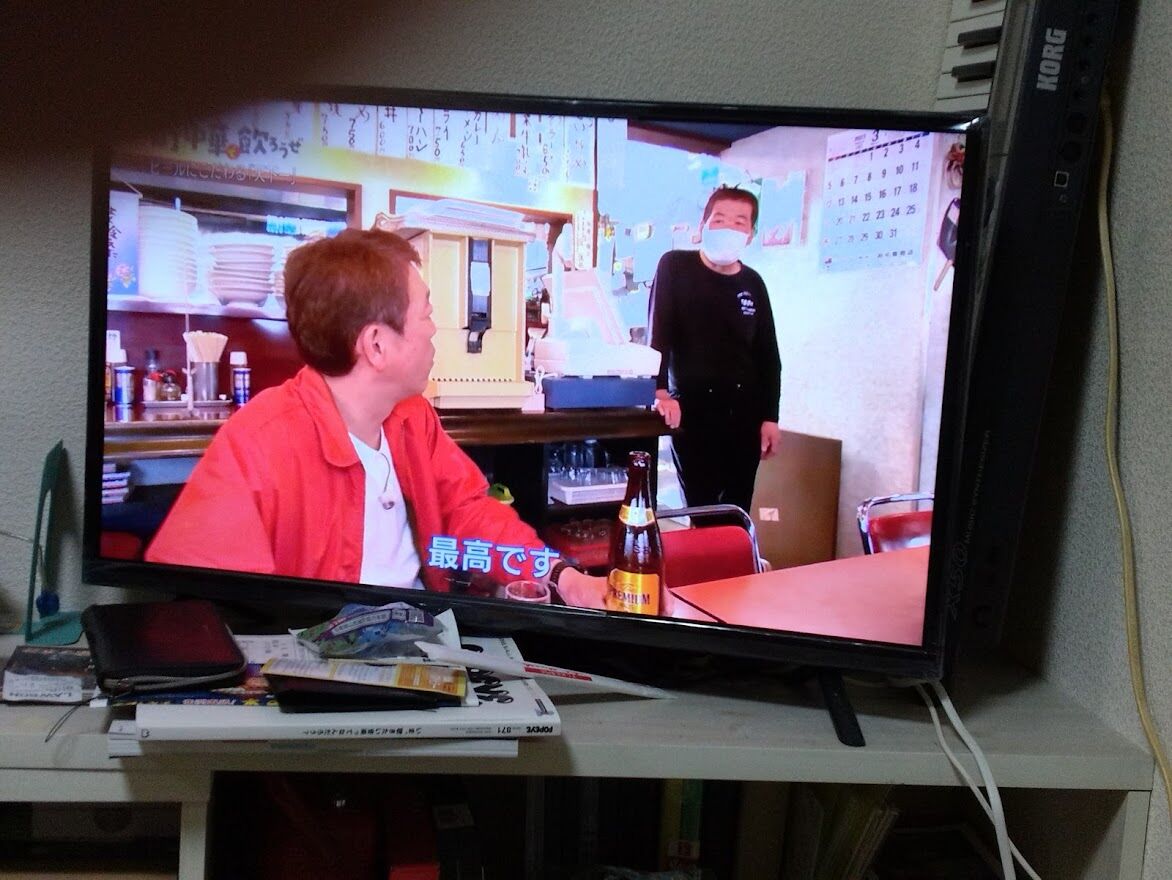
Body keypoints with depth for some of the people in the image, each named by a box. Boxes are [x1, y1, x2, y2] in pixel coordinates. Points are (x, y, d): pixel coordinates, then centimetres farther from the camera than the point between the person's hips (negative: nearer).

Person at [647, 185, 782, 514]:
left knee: (738, 509, 7)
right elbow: (658, 332, -10)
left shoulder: (753, 283, 8)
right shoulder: (675, 267, -3)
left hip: (744, 410, 4)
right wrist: (661, 391, -22)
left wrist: (770, 416, 5)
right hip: (692, 407, -4)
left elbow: (768, 354, 11)